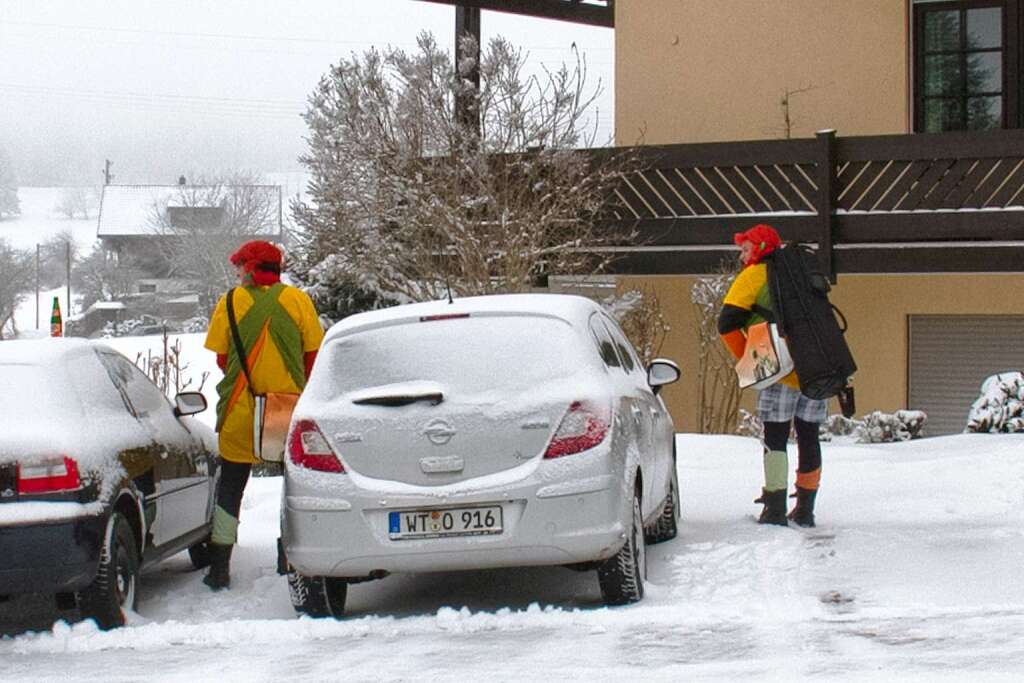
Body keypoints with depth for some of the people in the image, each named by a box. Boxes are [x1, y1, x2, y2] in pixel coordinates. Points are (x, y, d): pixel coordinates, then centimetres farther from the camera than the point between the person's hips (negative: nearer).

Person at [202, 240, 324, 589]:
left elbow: (222, 359, 2)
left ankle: (219, 566, 9)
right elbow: (313, 354, 2)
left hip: (241, 410, 0)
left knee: (230, 488, 10)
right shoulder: (297, 299, 1)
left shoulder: (230, 302, -1)